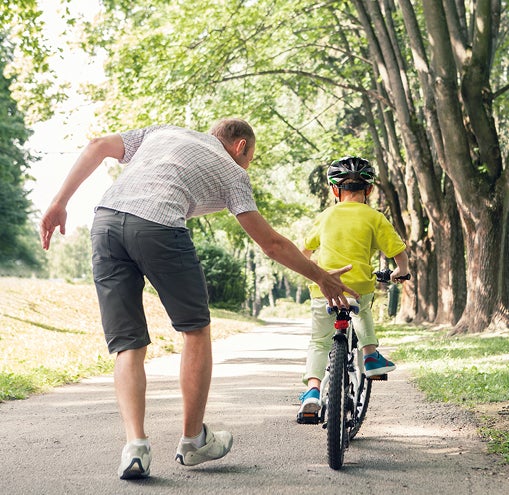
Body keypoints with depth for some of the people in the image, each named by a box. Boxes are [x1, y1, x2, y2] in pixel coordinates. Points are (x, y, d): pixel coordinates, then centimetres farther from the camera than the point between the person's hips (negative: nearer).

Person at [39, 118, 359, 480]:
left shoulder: (163, 132, 33)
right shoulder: (232, 172, 21)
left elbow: (98, 147, 20)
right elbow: (272, 243, 17)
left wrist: (60, 203, 19)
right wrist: (322, 278, 28)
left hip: (105, 220, 4)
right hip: (158, 226, -4)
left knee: (128, 346, 9)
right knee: (197, 330, 16)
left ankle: (135, 443, -9)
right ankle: (193, 442, 22)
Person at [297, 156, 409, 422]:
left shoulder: (325, 216, 11)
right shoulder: (374, 218, 3)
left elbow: (306, 249, 25)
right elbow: (399, 253, 1)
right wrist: (400, 271, 22)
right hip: (359, 287, 0)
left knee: (319, 342, 10)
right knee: (362, 309, 35)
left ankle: (312, 389, -10)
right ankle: (370, 355, 26)